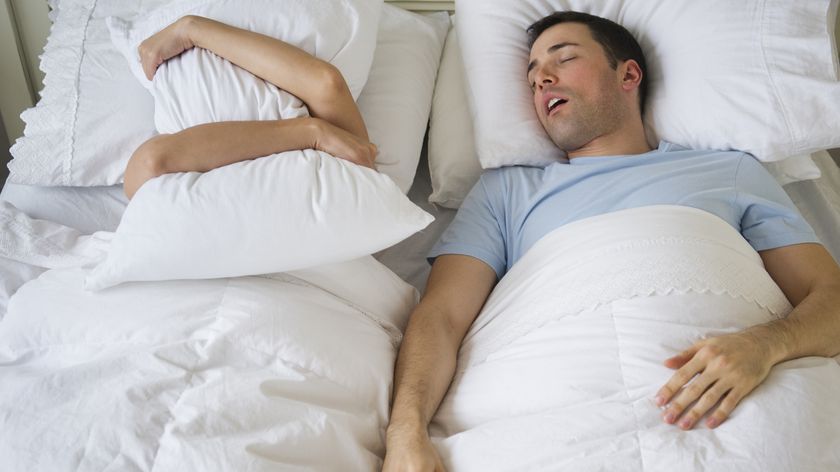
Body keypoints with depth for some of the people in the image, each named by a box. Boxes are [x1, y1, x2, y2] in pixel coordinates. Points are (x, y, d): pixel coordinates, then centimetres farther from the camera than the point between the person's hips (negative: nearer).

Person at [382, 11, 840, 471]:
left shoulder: (732, 171, 19)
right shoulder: (505, 188, 18)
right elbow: (441, 314, 4)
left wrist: (764, 344, -14)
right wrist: (407, 430, -15)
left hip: (716, 403, 2)